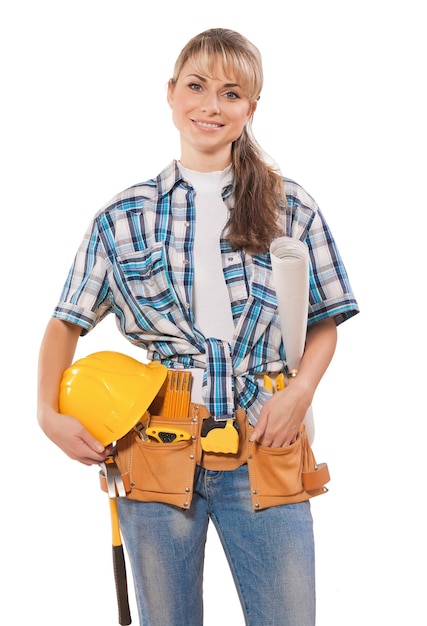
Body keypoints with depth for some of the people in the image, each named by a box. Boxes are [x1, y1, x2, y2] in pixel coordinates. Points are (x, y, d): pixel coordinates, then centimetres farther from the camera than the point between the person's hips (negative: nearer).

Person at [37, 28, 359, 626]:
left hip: (263, 454, 0)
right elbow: (68, 322, 10)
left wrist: (300, 391, -7)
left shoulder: (291, 208, 5)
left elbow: (324, 323, 10)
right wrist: (48, 413, -3)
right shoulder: (123, 217, 6)